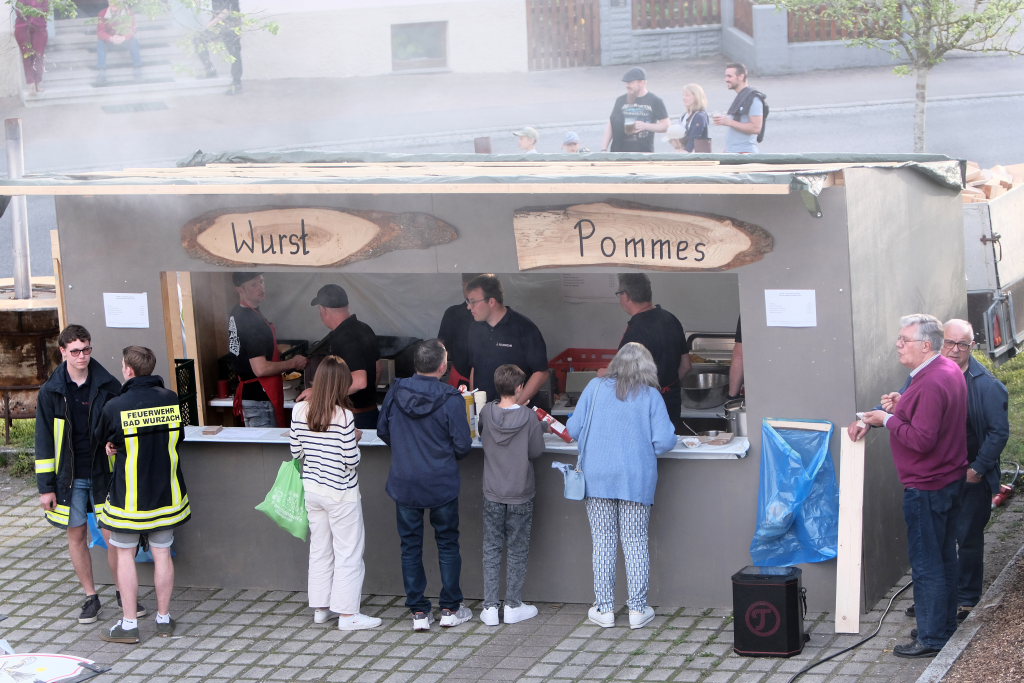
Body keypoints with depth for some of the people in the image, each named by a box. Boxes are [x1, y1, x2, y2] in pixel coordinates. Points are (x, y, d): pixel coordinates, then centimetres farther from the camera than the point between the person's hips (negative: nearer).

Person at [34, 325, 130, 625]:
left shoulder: (108, 386, -2)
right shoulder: (50, 392, -1)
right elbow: (44, 441, 2)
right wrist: (45, 487, -1)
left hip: (104, 474, -1)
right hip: (69, 478, 1)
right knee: (76, 536, 7)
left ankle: (124, 592, 16)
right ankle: (90, 597, 19)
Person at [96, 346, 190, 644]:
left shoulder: (115, 407, -16)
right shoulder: (170, 400, -6)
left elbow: (102, 439, 2)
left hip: (129, 495, -3)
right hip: (165, 493, 3)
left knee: (125, 554, 9)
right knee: (162, 553, 12)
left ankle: (128, 624, 11)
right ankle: (164, 619, 21)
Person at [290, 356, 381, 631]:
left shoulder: (300, 411, -5)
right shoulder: (343, 416, -21)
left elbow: (295, 451, 3)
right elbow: (351, 461, -17)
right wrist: (355, 439, 1)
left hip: (312, 489, 6)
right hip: (341, 494, -6)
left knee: (319, 549, 17)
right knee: (348, 553, 5)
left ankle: (320, 608, 25)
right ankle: (347, 614, 8)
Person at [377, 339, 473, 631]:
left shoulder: (395, 392, -6)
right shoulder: (451, 400, -17)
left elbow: (383, 431, 6)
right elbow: (463, 445, -13)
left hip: (404, 484, 2)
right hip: (442, 485, -2)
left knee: (411, 546, 11)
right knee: (447, 544, 13)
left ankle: (419, 612, 13)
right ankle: (450, 609, 19)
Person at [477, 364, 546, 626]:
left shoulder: (486, 413, -7)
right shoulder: (529, 418, -15)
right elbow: (536, 452, -9)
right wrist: (540, 427, 7)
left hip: (492, 495, 2)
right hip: (520, 496, -2)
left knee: (491, 550, 9)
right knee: (517, 551, 9)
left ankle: (490, 607, 8)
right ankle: (513, 606, 15)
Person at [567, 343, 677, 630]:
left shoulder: (596, 388, 0)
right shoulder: (651, 396, -2)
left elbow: (574, 428, 1)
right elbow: (664, 440, -7)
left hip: (598, 477, 1)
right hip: (637, 479, -1)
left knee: (603, 544, 7)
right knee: (636, 544, 6)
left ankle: (604, 609, 10)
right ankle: (638, 610, 9)